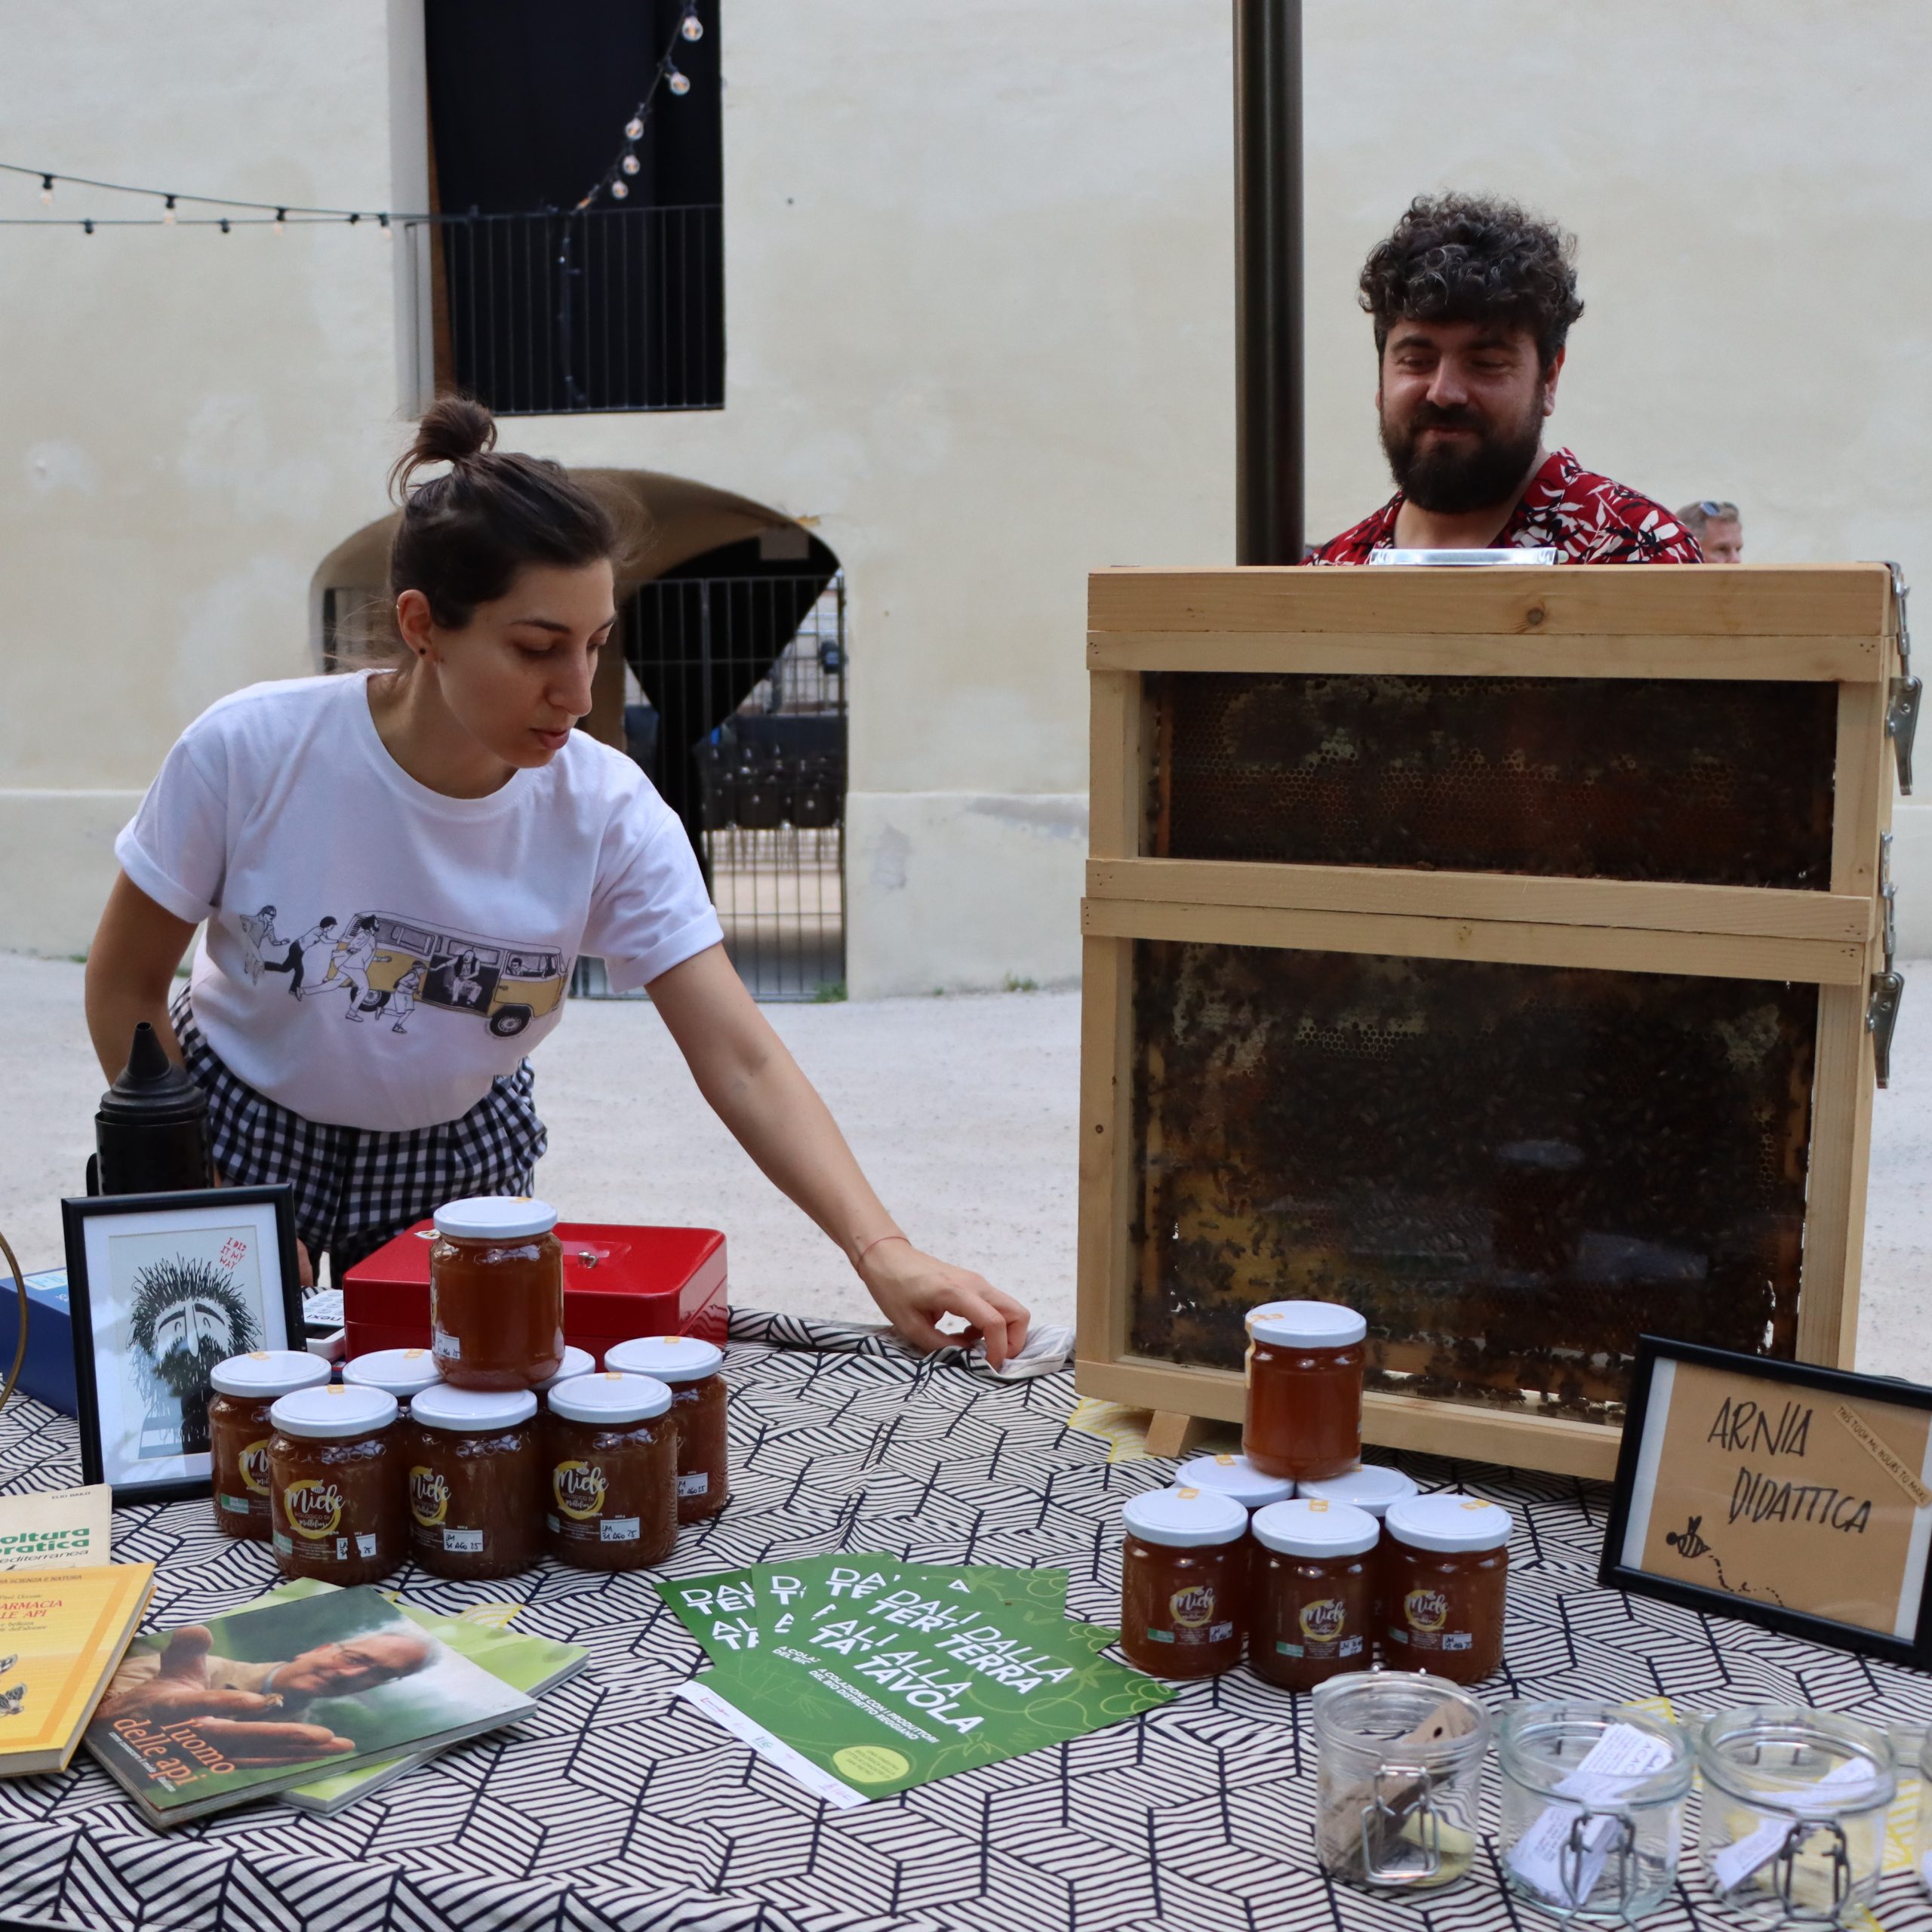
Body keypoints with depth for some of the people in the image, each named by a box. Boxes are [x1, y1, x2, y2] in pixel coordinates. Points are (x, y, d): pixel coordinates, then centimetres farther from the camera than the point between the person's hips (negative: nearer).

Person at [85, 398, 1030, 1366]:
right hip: (241, 1133, -1)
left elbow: (741, 1062, -29)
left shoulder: (608, 814, -25)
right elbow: (124, 988, -12)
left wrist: (882, 1252, -43)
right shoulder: (248, 752, -27)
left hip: (459, 1158, 1)